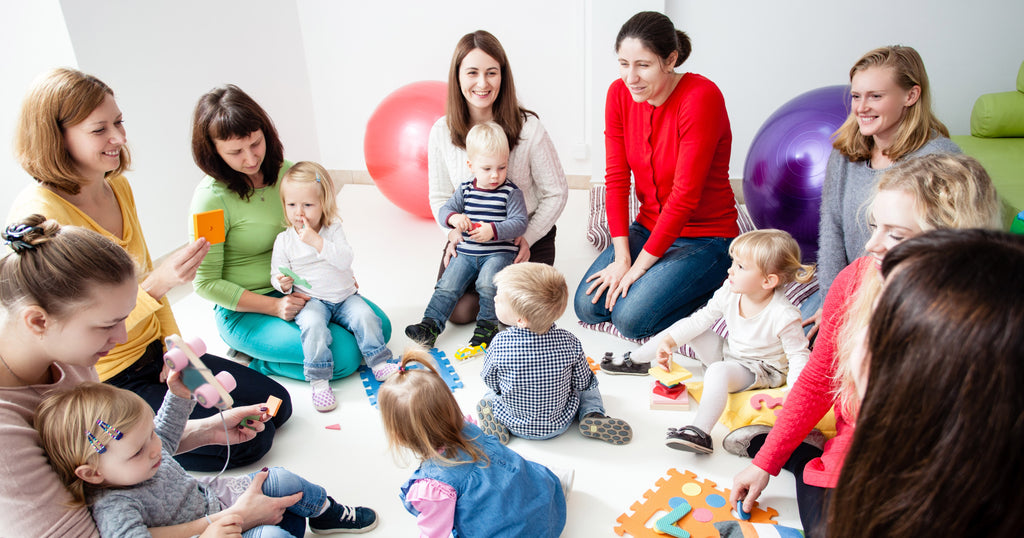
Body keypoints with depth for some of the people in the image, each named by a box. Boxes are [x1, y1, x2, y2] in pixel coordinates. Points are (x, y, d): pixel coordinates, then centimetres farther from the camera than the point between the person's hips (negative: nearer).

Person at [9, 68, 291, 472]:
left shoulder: (118, 187, 2)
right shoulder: (39, 216, -23)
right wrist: (157, 285, -38)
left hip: (154, 353, 8)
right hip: (103, 386, -8)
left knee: (276, 404, 8)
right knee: (248, 441, -10)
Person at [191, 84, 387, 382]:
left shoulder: (285, 172, -2)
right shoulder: (211, 197, -19)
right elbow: (206, 282, -14)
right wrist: (275, 306, -20)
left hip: (296, 290, 7)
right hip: (244, 312, -7)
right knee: (345, 355, -21)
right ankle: (254, 363, 1)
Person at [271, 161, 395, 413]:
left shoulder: (333, 229, 1)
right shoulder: (284, 240, 1)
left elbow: (345, 259, -14)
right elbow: (276, 274, 9)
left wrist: (316, 241, -23)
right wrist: (283, 283, -15)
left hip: (345, 296, 2)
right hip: (310, 300, -1)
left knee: (365, 316, -23)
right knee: (313, 325, -32)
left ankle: (379, 364, -4)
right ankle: (319, 381, -24)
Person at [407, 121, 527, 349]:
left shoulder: (511, 192, -4)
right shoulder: (465, 190, 7)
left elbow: (519, 223, -10)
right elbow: (444, 210, 7)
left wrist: (493, 230, -26)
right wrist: (453, 218, -17)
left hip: (499, 252, -4)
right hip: (466, 252, 4)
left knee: (487, 283, -28)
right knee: (447, 285, -11)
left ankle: (488, 323, -7)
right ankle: (431, 324, -5)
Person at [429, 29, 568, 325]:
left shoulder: (528, 128, -16)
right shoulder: (442, 132, -7)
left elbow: (556, 192, -7)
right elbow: (440, 196, 4)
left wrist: (528, 238, -16)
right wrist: (455, 232, -13)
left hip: (526, 236, -2)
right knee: (459, 310, -12)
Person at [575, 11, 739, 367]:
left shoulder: (701, 98, -23)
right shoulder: (619, 94, -4)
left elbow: (685, 195, -24)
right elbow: (616, 179, -4)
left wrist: (638, 267, -20)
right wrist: (621, 257, -11)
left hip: (705, 238, -6)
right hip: (648, 228, 6)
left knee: (630, 317, -21)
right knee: (588, 307, -9)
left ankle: (709, 290, 2)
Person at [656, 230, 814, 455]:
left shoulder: (784, 316, -28)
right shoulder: (729, 293, -13)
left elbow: (799, 356, -19)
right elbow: (700, 319, -2)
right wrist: (670, 340, -11)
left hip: (761, 370, -7)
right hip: (729, 353, 7)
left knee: (718, 371, -36)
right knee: (688, 329, -4)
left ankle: (700, 433, -41)